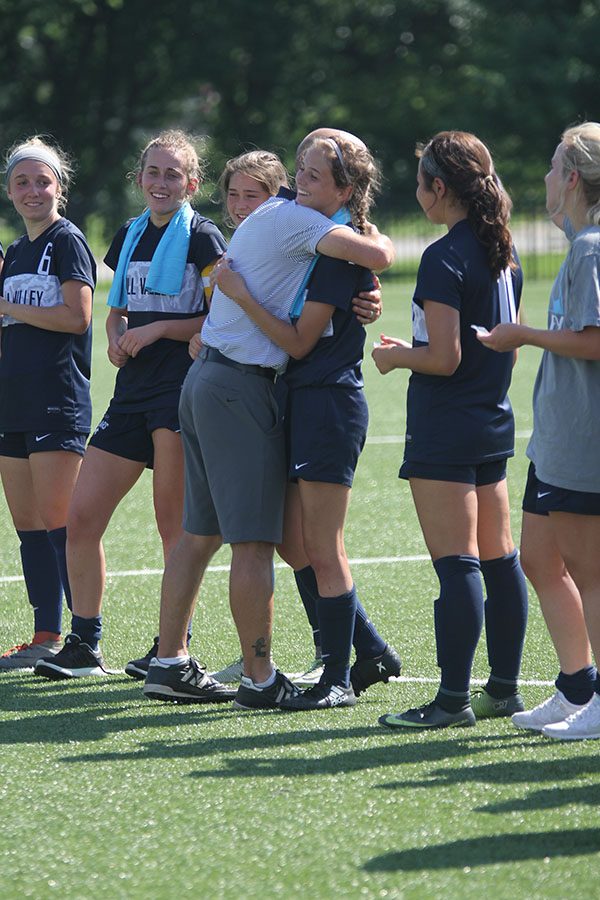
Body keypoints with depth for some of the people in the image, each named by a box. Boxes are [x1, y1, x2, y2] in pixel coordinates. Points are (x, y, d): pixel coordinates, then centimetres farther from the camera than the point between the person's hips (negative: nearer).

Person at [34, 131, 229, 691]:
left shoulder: (202, 238, -4)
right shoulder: (129, 236, 17)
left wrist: (159, 329, -15)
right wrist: (117, 339, 5)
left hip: (181, 390, -7)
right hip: (133, 391, 7)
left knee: (173, 520, -8)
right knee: (81, 519, 3)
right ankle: (84, 646, 12)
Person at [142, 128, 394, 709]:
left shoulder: (269, 216, 19)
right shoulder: (294, 221, -12)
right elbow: (377, 257, -22)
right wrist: (380, 239, 1)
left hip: (206, 376, 10)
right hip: (242, 386, -10)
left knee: (199, 532, 13)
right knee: (254, 539, -6)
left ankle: (168, 663, 16)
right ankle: (259, 680, -4)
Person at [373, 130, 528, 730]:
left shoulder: (444, 258, -16)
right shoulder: (504, 254, 10)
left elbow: (444, 357, -20)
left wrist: (396, 357, -2)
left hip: (445, 430, -9)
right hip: (494, 423, 9)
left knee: (455, 564, -8)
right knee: (498, 559, 12)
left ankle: (453, 699, -8)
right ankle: (504, 688, 17)